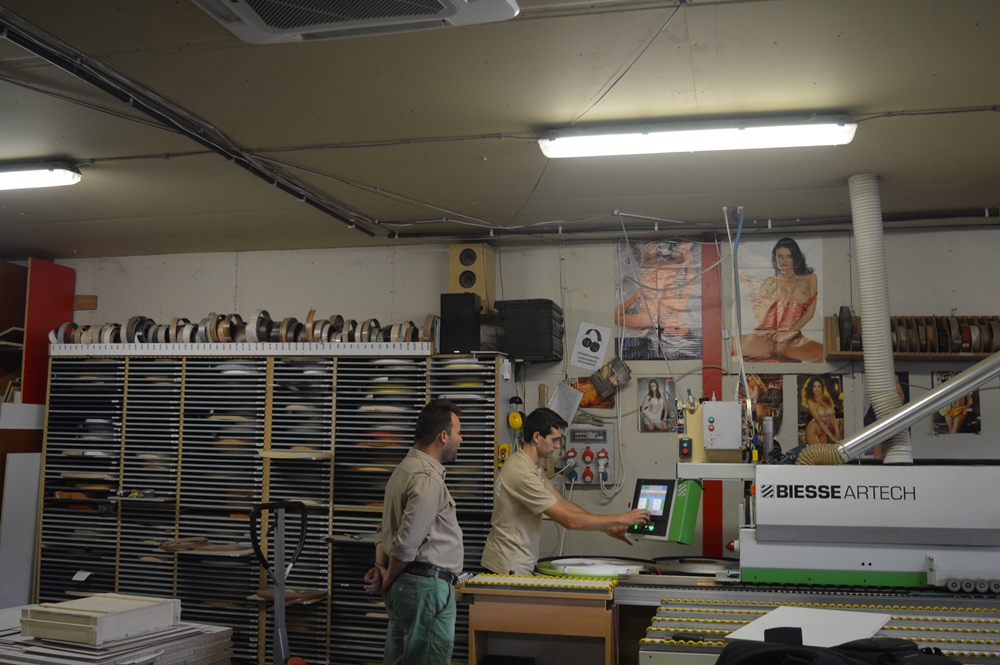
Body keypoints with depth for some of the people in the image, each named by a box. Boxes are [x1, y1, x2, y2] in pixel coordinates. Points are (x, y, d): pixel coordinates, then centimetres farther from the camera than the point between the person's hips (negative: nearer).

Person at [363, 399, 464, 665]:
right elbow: (407, 543, -22)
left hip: (405, 583, 10)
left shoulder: (405, 469, 14)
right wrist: (389, 580, -7)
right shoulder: (428, 479, -19)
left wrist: (381, 568, 5)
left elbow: (386, 528, 17)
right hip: (427, 584, -10)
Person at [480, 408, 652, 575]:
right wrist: (620, 519, -18)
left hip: (517, 565, 9)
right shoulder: (523, 474, -25)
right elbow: (569, 520, -25)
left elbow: (564, 504, 9)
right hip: (509, 568, -9)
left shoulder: (529, 466, 7)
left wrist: (608, 528, 2)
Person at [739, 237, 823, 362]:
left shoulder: (809, 279, 12)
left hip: (793, 338, 0)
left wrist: (789, 332, -7)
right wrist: (751, 289, -1)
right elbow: (759, 316, 4)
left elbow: (809, 312, 5)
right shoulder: (769, 283, 14)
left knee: (823, 353, -31)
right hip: (764, 336, 1)